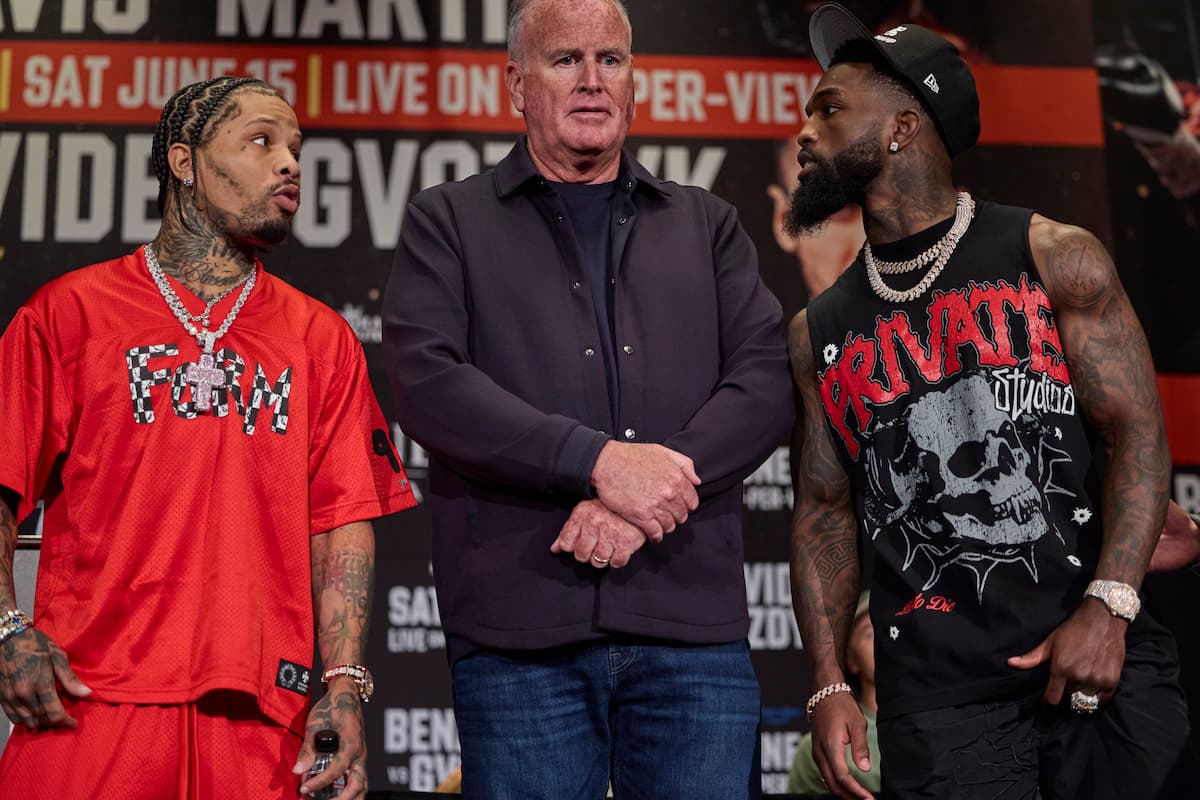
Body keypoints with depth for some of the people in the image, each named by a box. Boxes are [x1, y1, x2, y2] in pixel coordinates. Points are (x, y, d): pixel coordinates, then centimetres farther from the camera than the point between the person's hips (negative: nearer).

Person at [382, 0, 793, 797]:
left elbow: (766, 382, 4)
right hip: (518, 633, -2)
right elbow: (428, 382, -5)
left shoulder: (708, 225, 17)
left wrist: (643, 500, -12)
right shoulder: (448, 223, 10)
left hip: (695, 622, 2)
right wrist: (600, 461, -16)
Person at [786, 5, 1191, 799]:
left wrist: (1109, 608, -16)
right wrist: (829, 684, 1)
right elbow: (826, 511, 12)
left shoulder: (1056, 262, 1)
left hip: (1102, 669, -2)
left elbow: (1137, 434, -3)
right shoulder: (818, 333, 11)